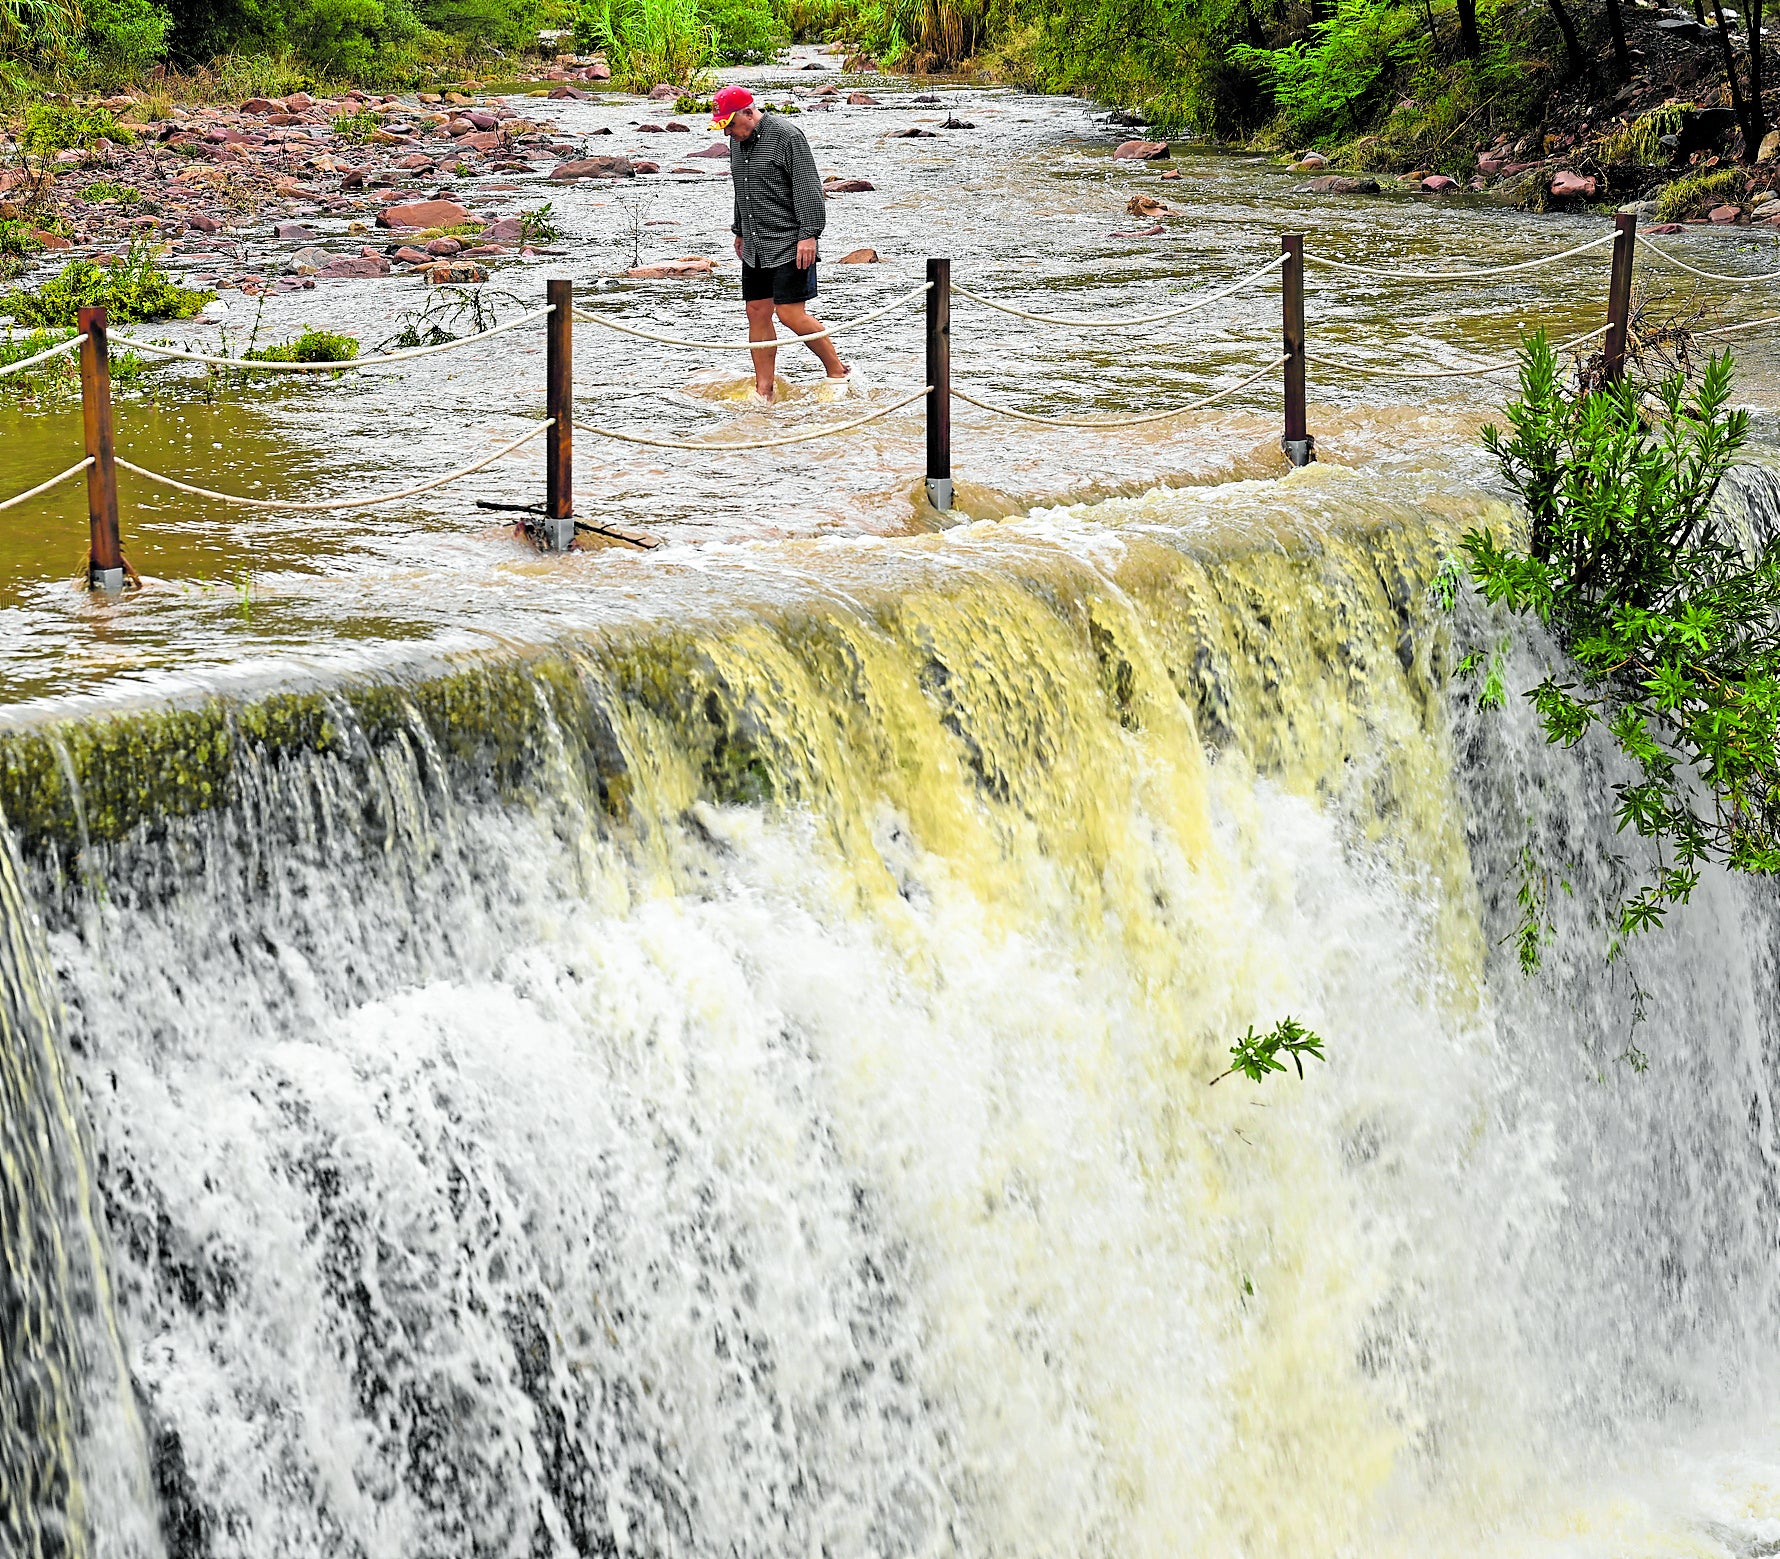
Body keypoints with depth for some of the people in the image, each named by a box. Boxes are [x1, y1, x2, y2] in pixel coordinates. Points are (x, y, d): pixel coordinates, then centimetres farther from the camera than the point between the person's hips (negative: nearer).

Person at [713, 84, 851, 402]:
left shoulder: (787, 137, -13)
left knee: (791, 313, -12)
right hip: (755, 246, 8)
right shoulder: (738, 141, 12)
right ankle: (763, 392, 8)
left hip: (789, 244, -8)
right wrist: (740, 231, 30)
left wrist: (808, 235, -21)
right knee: (758, 314, 5)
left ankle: (838, 371, 3)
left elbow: (808, 189, -16)